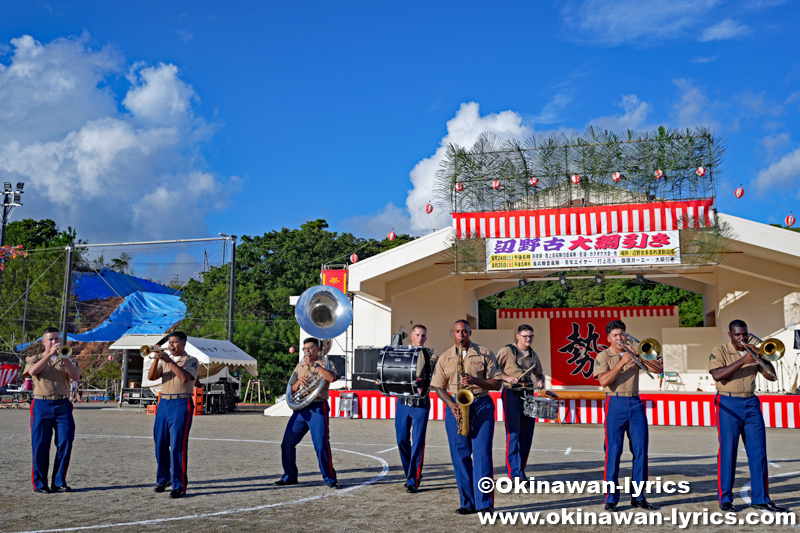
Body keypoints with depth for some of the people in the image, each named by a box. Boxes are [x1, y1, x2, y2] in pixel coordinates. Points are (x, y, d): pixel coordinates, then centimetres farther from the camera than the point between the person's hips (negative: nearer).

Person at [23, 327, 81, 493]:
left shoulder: (68, 359, 14)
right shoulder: (35, 359, 11)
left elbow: (76, 376, -5)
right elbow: (32, 371, -13)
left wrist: (64, 358, -14)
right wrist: (50, 355, -15)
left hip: (63, 405, 1)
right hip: (42, 405, -1)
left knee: (65, 443, -3)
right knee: (40, 445, -1)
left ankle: (59, 482, 7)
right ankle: (39, 483, 9)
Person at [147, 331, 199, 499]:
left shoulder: (191, 361, 1)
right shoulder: (164, 360, 17)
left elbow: (185, 377, -17)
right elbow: (151, 377, 3)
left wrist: (169, 361, -17)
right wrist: (156, 359, -9)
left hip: (181, 404, -5)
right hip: (163, 403, 6)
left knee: (178, 446, -8)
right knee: (160, 444, 9)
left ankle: (179, 485, -4)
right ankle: (163, 478, 26)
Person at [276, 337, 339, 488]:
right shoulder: (299, 366, 20)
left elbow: (331, 378, -19)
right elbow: (292, 389, 18)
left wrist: (314, 364, -17)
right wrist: (299, 382, -3)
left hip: (317, 408, -6)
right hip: (300, 408, 6)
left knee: (321, 444, -12)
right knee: (287, 443, 4)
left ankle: (330, 478, 0)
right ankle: (290, 476, 19)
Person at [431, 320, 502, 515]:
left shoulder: (485, 354, 3)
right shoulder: (444, 358, 10)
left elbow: (497, 383, 1)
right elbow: (438, 387, 11)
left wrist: (475, 380, -15)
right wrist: (451, 404, -6)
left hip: (481, 405, -2)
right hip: (455, 408, 3)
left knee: (482, 453, -8)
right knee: (460, 455, 3)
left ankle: (485, 503, -3)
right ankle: (467, 503, 12)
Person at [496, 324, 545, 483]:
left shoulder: (533, 355, 14)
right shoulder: (506, 351, -3)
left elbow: (539, 373, 25)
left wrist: (540, 381, 3)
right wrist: (507, 378, -19)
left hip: (528, 395, 6)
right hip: (511, 394, -6)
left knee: (527, 434, 8)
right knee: (513, 434, -10)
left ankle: (521, 469, 20)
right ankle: (514, 473, -10)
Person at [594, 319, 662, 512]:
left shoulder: (634, 354, 14)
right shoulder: (603, 356, 2)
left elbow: (658, 369, 5)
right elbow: (603, 381, -14)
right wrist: (622, 362, -16)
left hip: (635, 404, 4)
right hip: (616, 404, -4)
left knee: (641, 450, 3)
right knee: (613, 452, -3)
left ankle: (638, 496, 13)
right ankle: (611, 498, 4)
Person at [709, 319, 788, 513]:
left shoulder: (753, 352, 14)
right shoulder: (719, 351, 0)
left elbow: (771, 376, 7)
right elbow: (717, 375, -17)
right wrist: (742, 361, -21)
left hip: (751, 404, 5)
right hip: (729, 404, -4)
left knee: (758, 451, 2)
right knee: (727, 451, -3)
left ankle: (760, 498, 10)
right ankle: (725, 499, 5)